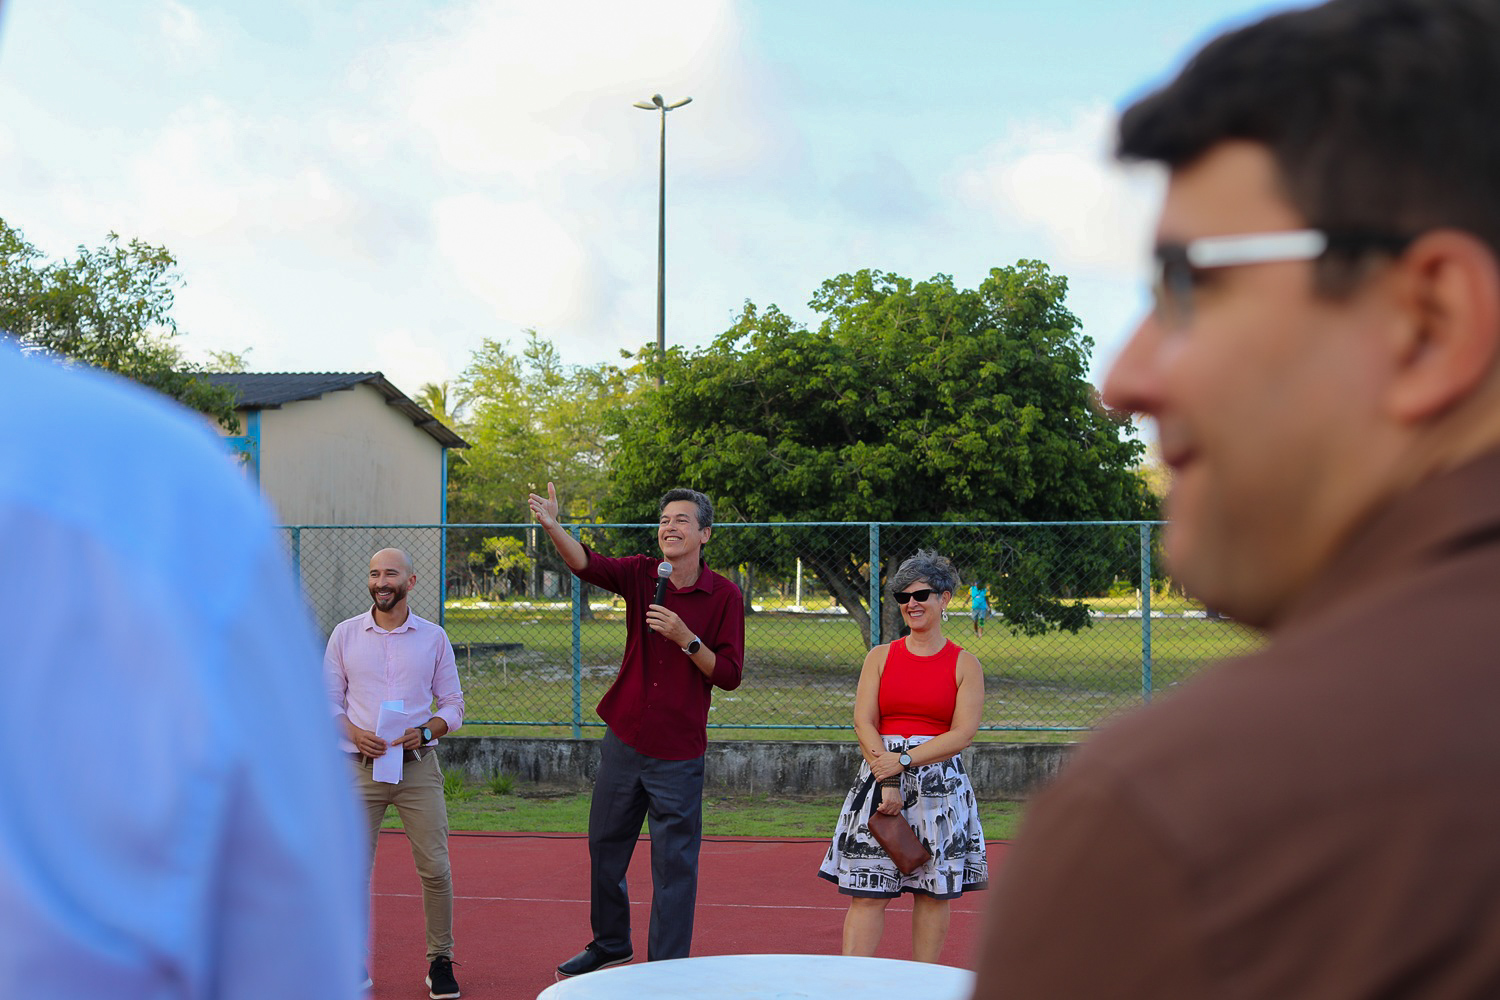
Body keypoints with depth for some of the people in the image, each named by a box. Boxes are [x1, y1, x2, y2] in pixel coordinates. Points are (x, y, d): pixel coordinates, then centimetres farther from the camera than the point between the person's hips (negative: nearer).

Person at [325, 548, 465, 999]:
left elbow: (453, 704, 9)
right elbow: (328, 700, 8)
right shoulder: (345, 634, 7)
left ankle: (440, 961, 11)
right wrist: (355, 733, -11)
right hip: (360, 768, 0)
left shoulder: (433, 637, 6)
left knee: (435, 868, -3)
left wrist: (423, 733, -10)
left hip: (418, 767, 0)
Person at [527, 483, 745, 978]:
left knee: (674, 864, 1)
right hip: (623, 741, 4)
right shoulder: (640, 574, 0)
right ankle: (610, 943, 39)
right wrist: (553, 527, -37)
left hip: (678, 755, -4)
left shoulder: (724, 595, -6)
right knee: (605, 847, 17)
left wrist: (686, 639, -21)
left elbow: (730, 675, -7)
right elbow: (589, 564, -19)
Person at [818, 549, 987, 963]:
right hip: (879, 775, 1)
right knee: (867, 890, -4)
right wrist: (887, 782, -12)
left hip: (940, 783, -1)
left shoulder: (964, 663, 3)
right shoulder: (880, 657, 8)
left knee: (934, 891, 4)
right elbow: (864, 722, 0)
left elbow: (962, 733, -6)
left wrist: (905, 761, -15)